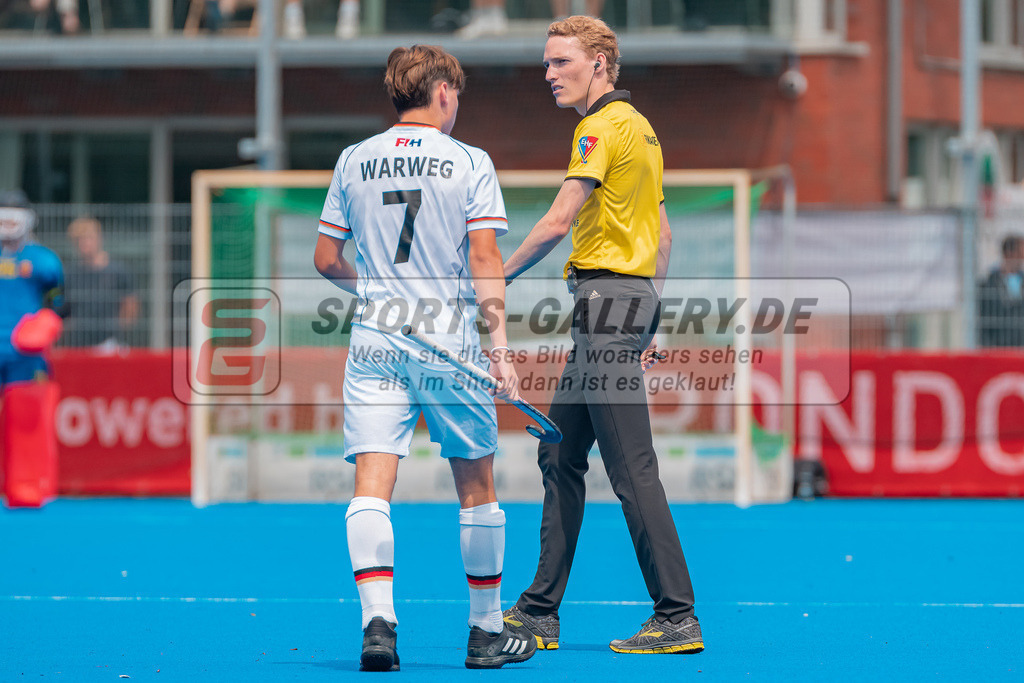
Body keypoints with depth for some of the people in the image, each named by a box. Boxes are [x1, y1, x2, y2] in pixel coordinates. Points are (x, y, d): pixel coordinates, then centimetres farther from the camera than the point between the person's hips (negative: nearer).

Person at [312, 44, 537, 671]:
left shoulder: (354, 162, 7)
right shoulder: (469, 163, -2)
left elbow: (327, 259, 12)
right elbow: (484, 260, -9)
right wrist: (501, 346, -10)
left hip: (375, 339, 2)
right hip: (450, 339, -2)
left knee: (372, 484, -4)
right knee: (476, 486, 10)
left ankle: (378, 620, -21)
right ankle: (487, 631, 17)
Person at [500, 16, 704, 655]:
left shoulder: (604, 127, -11)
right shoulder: (639, 126, 19)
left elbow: (558, 223, -17)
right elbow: (662, 233, 22)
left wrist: (496, 280, -8)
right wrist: (647, 322, 24)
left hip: (606, 291, -10)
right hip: (634, 292, 10)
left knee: (631, 467, -10)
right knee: (560, 455, 13)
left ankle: (677, 618, -11)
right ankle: (540, 614, 16)